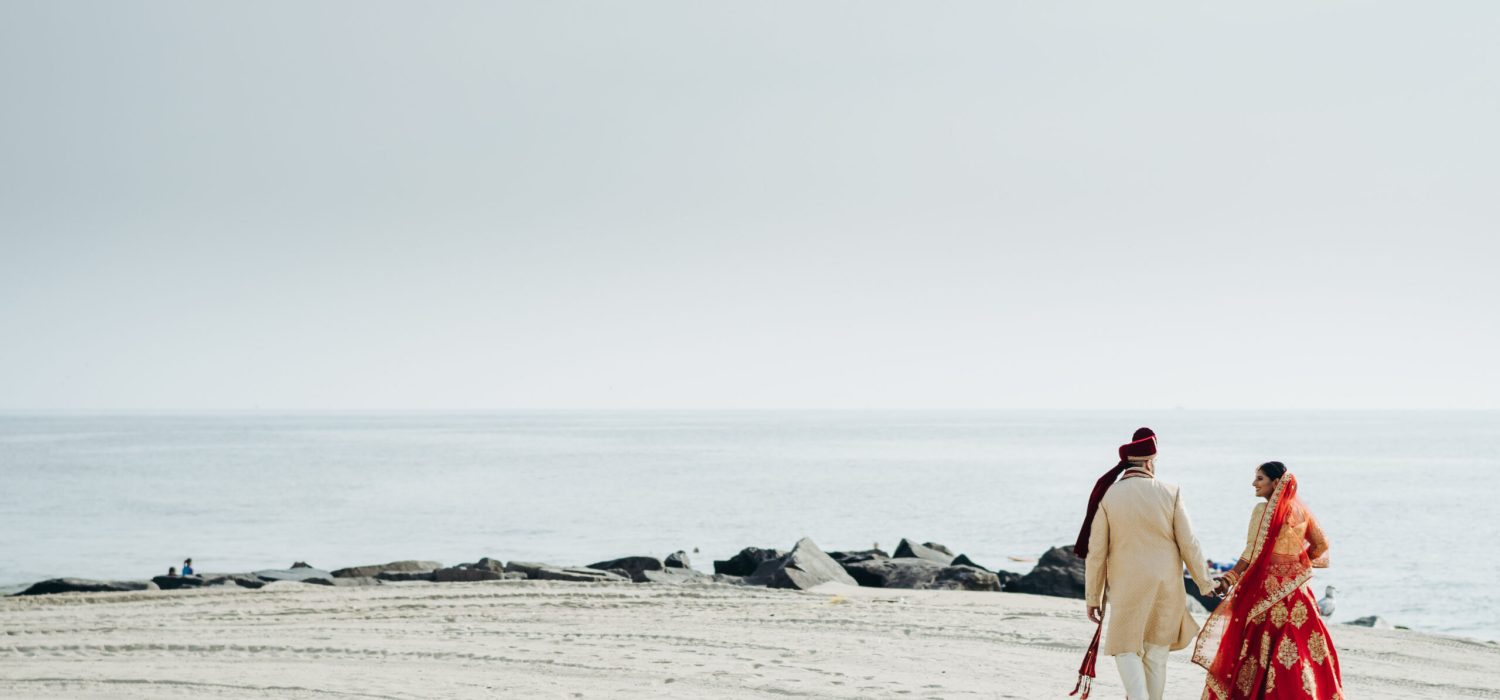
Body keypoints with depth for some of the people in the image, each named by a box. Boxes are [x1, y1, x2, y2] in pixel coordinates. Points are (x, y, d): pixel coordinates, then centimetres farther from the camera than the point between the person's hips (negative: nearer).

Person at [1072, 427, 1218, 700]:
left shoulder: (1107, 495, -7)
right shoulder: (1170, 493, -6)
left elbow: (1096, 552, -4)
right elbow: (1189, 545, -3)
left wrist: (1093, 598, 5)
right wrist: (1205, 583, 12)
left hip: (1126, 588, -1)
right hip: (1167, 586, 1)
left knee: (1126, 649, 9)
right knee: (1156, 654, 13)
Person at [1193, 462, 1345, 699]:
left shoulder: (1263, 510, -12)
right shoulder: (1301, 510, 7)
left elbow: (1252, 553, -17)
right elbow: (1321, 545, 12)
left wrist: (1231, 577, -17)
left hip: (1267, 585, -6)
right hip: (1295, 587, 6)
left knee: (1260, 645, 1)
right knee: (1302, 643, 10)